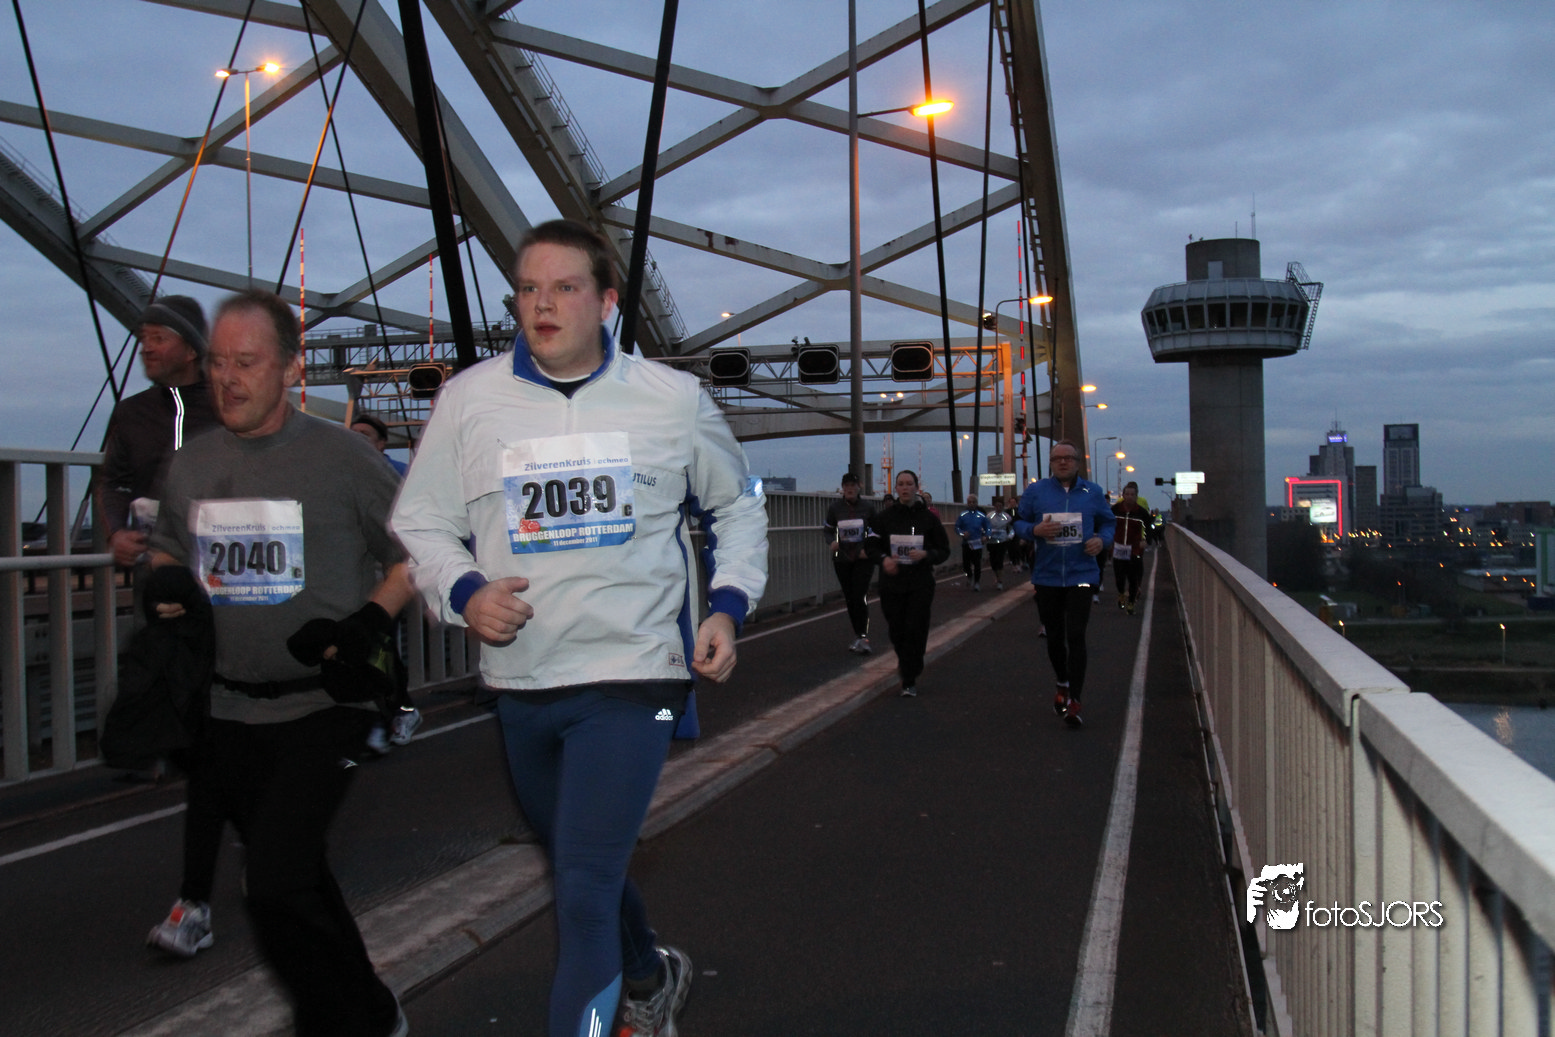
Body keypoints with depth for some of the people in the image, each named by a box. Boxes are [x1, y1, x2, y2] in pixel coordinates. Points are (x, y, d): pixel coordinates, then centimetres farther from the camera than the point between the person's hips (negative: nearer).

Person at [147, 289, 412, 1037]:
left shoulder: (343, 457, -8)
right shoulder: (190, 465, 6)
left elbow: (411, 554, -2)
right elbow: (167, 550, 21)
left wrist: (367, 625, -16)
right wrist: (165, 582, -1)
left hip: (321, 703, -6)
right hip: (228, 710, 6)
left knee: (275, 884, -17)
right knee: (298, 879, 18)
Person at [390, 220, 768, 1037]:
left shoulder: (673, 399, 0)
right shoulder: (469, 398, 2)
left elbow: (738, 508, 13)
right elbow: (421, 520, 8)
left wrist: (728, 606, -1)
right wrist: (464, 592, -11)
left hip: (632, 673, -3)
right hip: (518, 682, 4)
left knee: (585, 890, -13)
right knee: (575, 868, 22)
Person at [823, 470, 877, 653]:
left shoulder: (868, 508, -2)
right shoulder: (835, 508, 1)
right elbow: (827, 529, 10)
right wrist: (832, 541, -11)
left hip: (863, 558, -3)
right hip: (842, 558, 3)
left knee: (859, 596, -14)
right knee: (849, 598, 9)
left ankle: (863, 637, -11)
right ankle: (858, 635, 22)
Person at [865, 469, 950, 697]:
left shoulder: (928, 517, 1)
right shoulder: (885, 516, 2)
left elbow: (944, 550, 6)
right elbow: (871, 544, 7)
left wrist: (926, 555, -14)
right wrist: (883, 559, -13)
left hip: (920, 584, -1)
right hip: (891, 582, 1)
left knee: (915, 630, -8)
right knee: (897, 630, 6)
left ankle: (909, 680, 1)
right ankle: (906, 662, 37)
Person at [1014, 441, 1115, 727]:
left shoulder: (1092, 492, 5)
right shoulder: (1035, 491, 3)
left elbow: (1108, 522, 14)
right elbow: (1018, 522, 7)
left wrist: (1102, 539, -7)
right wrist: (1035, 530, -14)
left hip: (1081, 576, -2)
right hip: (1046, 577, 2)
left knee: (1076, 637, -12)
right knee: (1054, 636, 13)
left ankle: (1074, 702, -11)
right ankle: (1062, 685, 39)